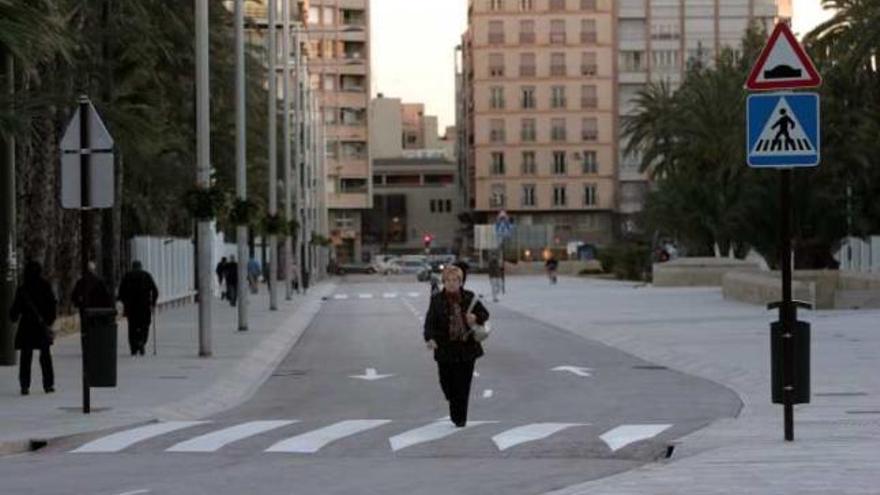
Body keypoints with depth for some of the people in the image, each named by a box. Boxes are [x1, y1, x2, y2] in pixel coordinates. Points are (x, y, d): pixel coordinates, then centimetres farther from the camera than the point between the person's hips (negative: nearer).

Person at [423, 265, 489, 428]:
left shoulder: (469, 297, 3)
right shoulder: (437, 300, -1)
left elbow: (485, 314, 12)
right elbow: (430, 321, -7)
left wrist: (476, 318, -12)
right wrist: (429, 338, -25)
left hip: (467, 348, 0)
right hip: (445, 348, 0)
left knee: (463, 385, 0)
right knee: (447, 382, 4)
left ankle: (460, 417, 13)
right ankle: (456, 413, 33)